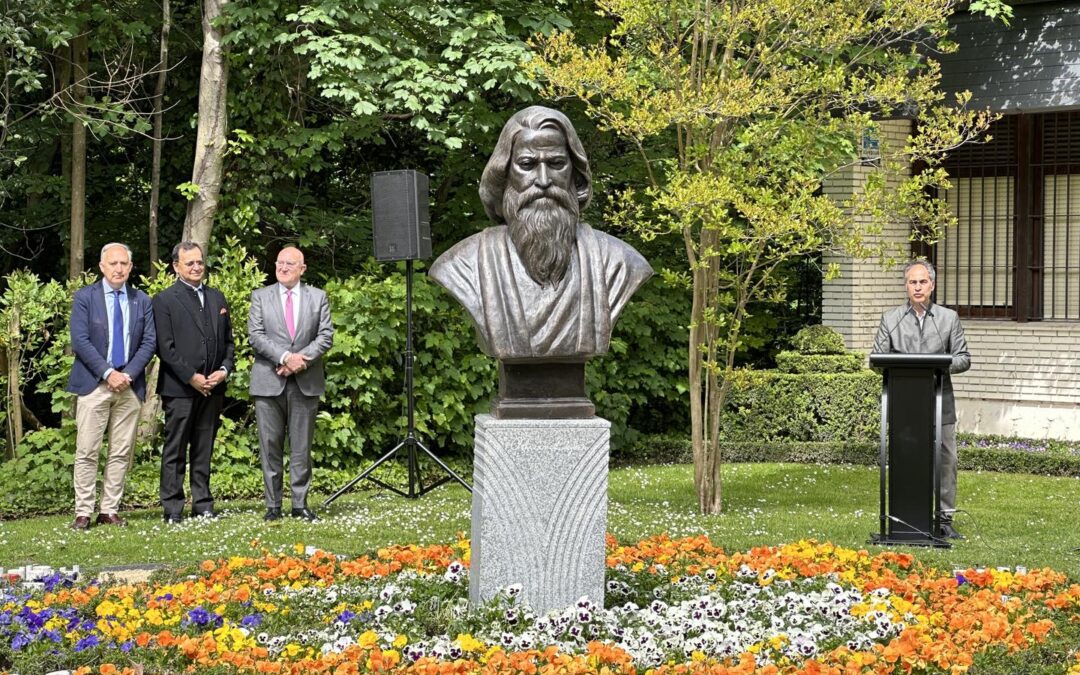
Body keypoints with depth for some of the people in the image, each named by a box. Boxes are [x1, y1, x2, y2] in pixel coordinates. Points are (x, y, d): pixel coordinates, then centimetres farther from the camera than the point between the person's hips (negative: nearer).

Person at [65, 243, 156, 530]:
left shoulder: (142, 301, 11)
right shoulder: (85, 297, 2)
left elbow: (149, 342, 5)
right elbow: (80, 341, -5)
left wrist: (128, 374, -9)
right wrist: (108, 373, -13)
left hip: (130, 386, 3)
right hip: (94, 385, -3)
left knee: (121, 453, 3)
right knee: (87, 452, -4)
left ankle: (110, 511, 9)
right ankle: (83, 513, 0)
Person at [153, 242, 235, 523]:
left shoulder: (217, 298, 16)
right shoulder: (164, 300, -2)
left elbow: (228, 341, 17)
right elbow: (165, 347, -9)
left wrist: (224, 369, -1)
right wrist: (192, 378, -14)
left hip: (213, 388, 5)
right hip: (179, 388, -5)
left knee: (204, 450, 9)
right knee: (175, 451, -1)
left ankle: (203, 505, 14)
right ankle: (172, 508, 3)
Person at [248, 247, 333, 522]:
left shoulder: (318, 297, 10)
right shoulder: (261, 296, 7)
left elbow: (325, 336, 2)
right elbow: (256, 335, -3)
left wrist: (301, 359, -13)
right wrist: (286, 357, -15)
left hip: (305, 383, 1)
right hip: (269, 382, 0)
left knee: (302, 447, 4)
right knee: (270, 445, 1)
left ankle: (300, 504, 9)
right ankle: (273, 505, 7)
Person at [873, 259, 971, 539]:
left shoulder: (949, 318, 9)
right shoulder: (890, 319, 9)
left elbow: (963, 358, 7)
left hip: (940, 403, 0)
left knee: (945, 460, -1)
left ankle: (944, 518, 7)